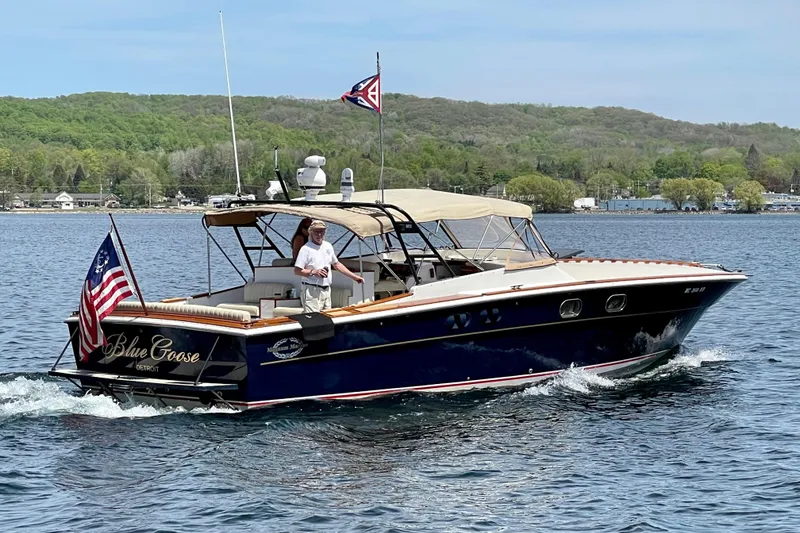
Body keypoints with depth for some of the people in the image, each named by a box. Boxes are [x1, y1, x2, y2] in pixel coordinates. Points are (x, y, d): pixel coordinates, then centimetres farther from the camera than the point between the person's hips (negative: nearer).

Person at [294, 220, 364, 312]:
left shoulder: (328, 246, 12)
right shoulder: (306, 249, -9)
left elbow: (336, 264, 24)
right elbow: (297, 271, -11)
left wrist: (354, 277, 22)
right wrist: (314, 272, -21)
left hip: (326, 290, 7)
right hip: (312, 291, -7)